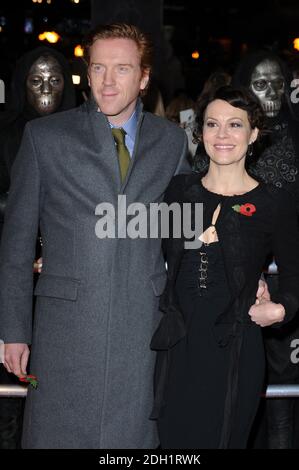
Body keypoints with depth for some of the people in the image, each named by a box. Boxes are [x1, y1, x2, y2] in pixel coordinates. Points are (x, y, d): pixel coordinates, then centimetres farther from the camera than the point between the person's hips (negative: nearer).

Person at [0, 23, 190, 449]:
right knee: (55, 435, 5)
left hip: (144, 329, 2)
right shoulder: (45, 137, 1)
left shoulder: (172, 141, 7)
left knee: (134, 436, 8)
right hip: (66, 329, -1)